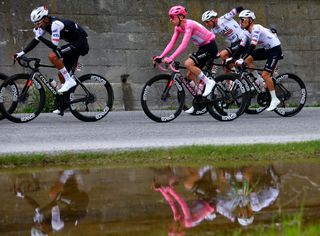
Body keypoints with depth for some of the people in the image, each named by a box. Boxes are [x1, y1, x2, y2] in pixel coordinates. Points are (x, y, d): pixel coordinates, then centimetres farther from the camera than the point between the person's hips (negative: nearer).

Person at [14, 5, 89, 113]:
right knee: (61, 74, 9)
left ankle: (69, 81, -17)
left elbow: (54, 45, -29)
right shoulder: (45, 24, 3)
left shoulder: (55, 24, -25)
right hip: (74, 44, 10)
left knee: (52, 56, -26)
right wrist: (22, 53, -1)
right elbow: (36, 40, 6)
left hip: (80, 43, -10)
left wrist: (40, 36, -23)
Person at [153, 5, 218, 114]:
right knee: (190, 75, 4)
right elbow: (171, 43, 0)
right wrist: (160, 57, -11)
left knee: (188, 63, -26)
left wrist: (170, 58, -41)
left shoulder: (189, 25, -25)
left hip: (210, 47, -9)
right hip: (202, 48, 9)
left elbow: (184, 45, -34)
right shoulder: (178, 27, 2)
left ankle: (208, 82, -14)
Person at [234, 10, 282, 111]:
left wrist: (241, 60, -38)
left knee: (265, 74, -17)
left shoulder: (256, 29, -24)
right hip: (266, 49, 9)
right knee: (247, 60, -3)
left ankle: (274, 100, -7)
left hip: (275, 49, -9)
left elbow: (252, 47, -33)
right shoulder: (248, 31, 3)